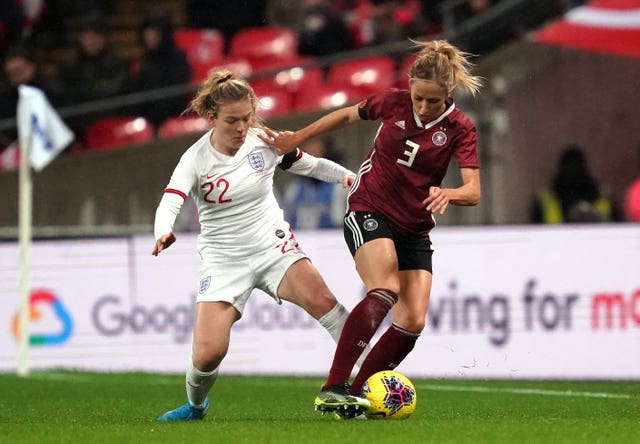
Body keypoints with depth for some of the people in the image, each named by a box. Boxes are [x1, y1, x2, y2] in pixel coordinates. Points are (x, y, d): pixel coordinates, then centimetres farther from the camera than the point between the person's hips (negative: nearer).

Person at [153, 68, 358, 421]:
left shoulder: (265, 142, -5)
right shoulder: (196, 160, -12)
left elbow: (307, 165, 11)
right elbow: (169, 203, -26)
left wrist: (347, 176, -7)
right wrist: (163, 233, -48)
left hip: (274, 247, 1)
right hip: (224, 260, -1)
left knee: (321, 300, -29)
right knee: (207, 354, -12)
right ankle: (195, 405, 22)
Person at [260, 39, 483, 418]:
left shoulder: (460, 129, -9)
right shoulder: (393, 102, -8)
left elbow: (473, 191, -18)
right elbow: (348, 115, 12)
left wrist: (447, 194, -40)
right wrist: (296, 139, 14)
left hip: (415, 228, 3)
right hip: (369, 212, -3)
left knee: (413, 322, -10)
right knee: (385, 291, -28)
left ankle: (357, 393, 3)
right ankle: (333, 389, -34)